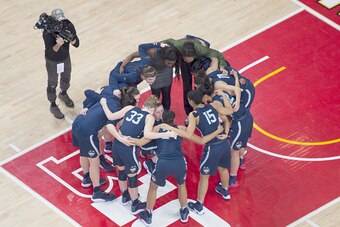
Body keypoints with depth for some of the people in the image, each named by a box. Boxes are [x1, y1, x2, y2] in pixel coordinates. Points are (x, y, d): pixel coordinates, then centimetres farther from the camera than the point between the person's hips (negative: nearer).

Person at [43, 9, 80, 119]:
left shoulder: (68, 26, -22)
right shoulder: (47, 32, -33)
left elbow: (76, 44, -19)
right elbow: (51, 50, -33)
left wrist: (71, 38, -41)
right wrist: (58, 44, -53)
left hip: (65, 59, 4)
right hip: (52, 61, -4)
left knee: (66, 79, 28)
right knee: (52, 84, 13)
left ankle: (63, 94, 57)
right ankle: (53, 106, 34)